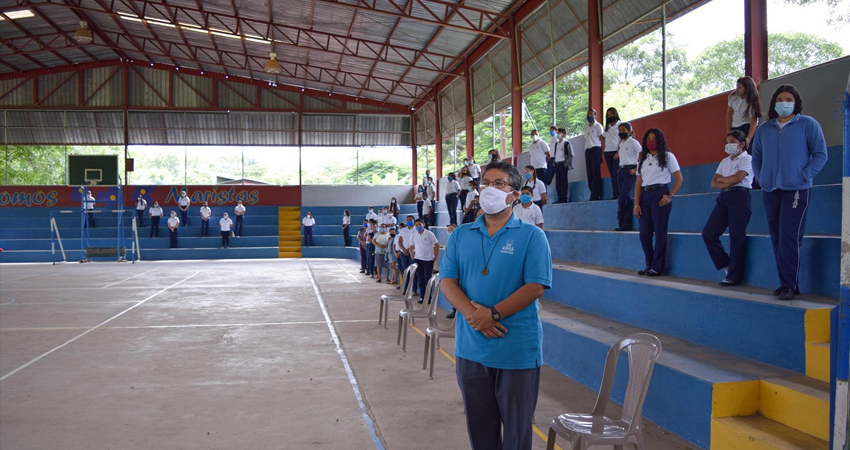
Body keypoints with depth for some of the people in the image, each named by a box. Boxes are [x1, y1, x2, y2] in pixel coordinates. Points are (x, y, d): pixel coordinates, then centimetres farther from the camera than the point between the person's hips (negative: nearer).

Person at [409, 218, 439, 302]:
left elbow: (437, 245, -4)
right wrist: (413, 256, 7)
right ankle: (422, 296, 14)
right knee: (420, 279, 7)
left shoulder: (429, 234, -7)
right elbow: (411, 247, 17)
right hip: (418, 260, 4)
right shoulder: (414, 235, 4)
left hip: (428, 260, -4)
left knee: (427, 279, -1)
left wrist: (435, 257, -6)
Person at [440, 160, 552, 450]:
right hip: (470, 347, 4)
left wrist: (493, 314, -19)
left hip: (517, 348, -3)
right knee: (478, 423, 15)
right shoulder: (461, 236, 9)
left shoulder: (531, 236, -3)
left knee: (516, 426, 8)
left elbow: (535, 287, -12)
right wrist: (473, 314, -16)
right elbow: (447, 281, 2)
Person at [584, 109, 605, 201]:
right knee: (590, 174, 2)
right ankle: (593, 194, 4)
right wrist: (585, 151, 8)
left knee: (596, 173, -7)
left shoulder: (598, 126, 2)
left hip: (595, 149, -6)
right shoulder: (586, 128, 21)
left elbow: (601, 139, -3)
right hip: (587, 151, 6)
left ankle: (596, 195, -8)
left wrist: (601, 153, -10)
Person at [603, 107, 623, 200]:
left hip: (616, 151, -6)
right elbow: (603, 137, 22)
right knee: (612, 174, 3)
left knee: (616, 174, -12)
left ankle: (620, 194, -11)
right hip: (607, 151, 6)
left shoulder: (619, 124, 0)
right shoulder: (607, 126, 20)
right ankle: (615, 195, 4)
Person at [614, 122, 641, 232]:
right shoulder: (620, 144, 17)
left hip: (630, 171, -7)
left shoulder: (633, 142, -4)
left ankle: (623, 224, -7)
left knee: (623, 198, -13)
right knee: (625, 198, 5)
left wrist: (636, 169, -13)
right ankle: (626, 224, 5)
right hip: (621, 170, 7)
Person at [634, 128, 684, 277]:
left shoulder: (667, 156, 5)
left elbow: (679, 178, 1)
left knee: (659, 232, -4)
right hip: (644, 195, 5)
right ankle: (649, 266, 13)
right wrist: (636, 204, 3)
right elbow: (638, 183, 12)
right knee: (644, 233, 3)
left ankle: (657, 267, 0)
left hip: (659, 194, -5)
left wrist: (670, 196, -11)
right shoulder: (642, 159, 18)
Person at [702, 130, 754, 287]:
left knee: (736, 236, -6)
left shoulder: (747, 159, 0)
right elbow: (714, 183, 11)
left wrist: (721, 179, 4)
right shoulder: (724, 162, 19)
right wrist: (727, 183, -8)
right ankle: (726, 264, 11)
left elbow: (736, 178, -14)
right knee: (708, 232, -1)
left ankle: (734, 275, -2)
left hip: (739, 196, -7)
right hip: (724, 197, 7)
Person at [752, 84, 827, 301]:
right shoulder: (764, 129, 13)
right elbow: (756, 157, 22)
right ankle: (786, 283, 15)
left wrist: (804, 176, -10)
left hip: (796, 190, -5)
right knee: (777, 238, 7)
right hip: (770, 191, 5)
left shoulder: (808, 124, 1)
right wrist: (760, 176, 8)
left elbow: (820, 154, -1)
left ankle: (789, 285, -7)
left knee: (789, 238, -13)